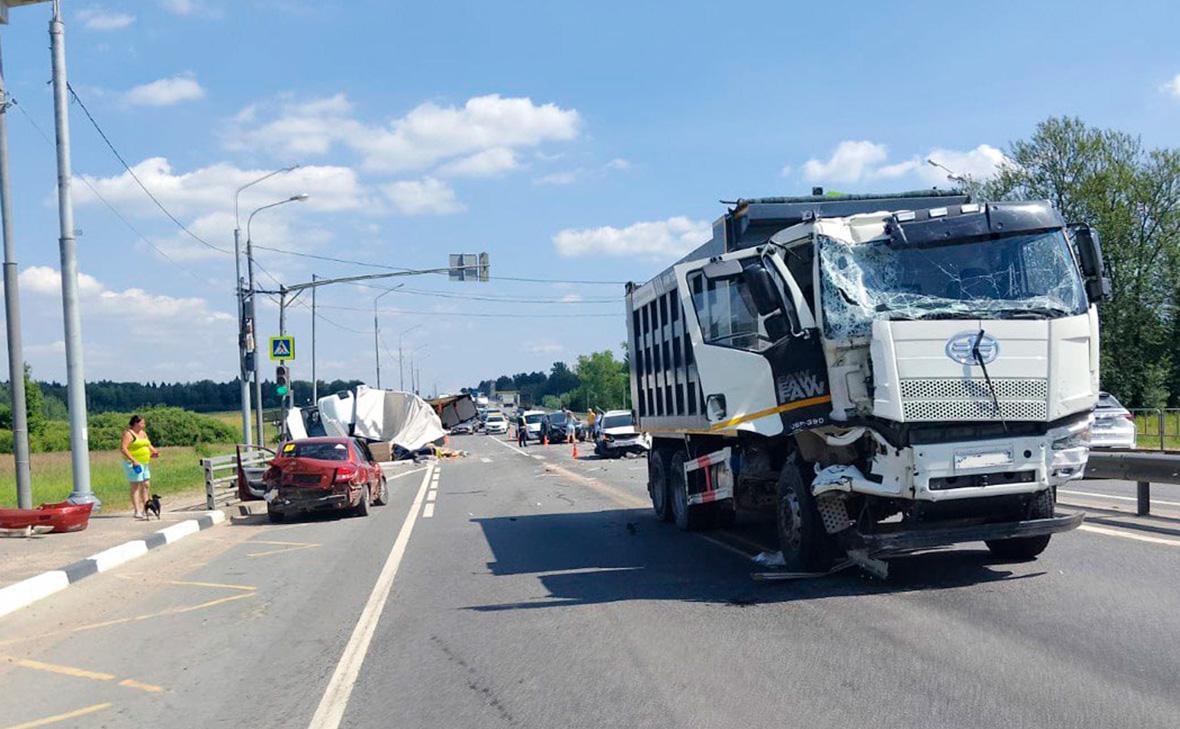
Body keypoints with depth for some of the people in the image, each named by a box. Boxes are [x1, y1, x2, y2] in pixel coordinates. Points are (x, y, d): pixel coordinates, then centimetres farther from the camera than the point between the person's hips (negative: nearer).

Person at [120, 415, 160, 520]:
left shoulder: (143, 433, 15)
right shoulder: (128, 434, -10)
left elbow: (149, 445, 23)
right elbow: (123, 449, -19)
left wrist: (154, 452, 1)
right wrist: (133, 460, -26)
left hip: (145, 464, 9)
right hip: (134, 464, -9)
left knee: (146, 485, 9)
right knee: (135, 487, -7)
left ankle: (145, 509, 16)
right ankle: (137, 511, -7)